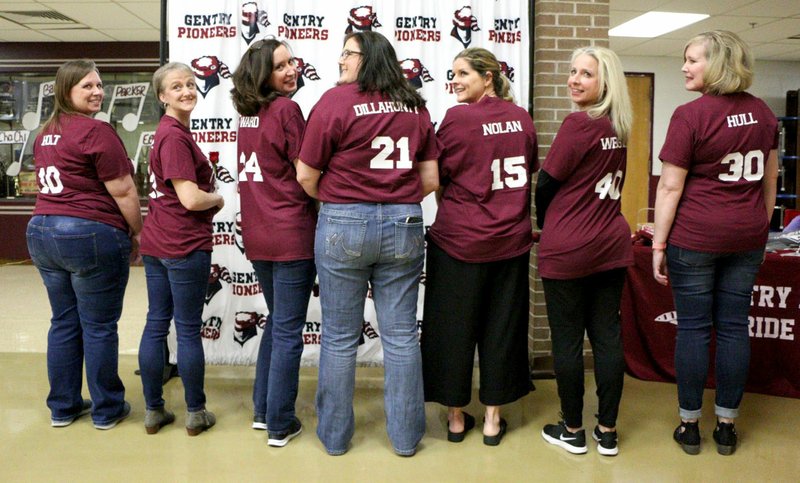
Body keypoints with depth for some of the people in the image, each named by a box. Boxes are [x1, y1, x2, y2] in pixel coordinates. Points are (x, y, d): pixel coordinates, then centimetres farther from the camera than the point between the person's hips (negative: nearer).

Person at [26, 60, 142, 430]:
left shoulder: (45, 133, 14)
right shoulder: (97, 131, -13)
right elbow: (123, 191, -15)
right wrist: (138, 233, -3)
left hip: (41, 232, 8)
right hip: (91, 235, -8)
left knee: (64, 322, 16)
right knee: (99, 327, 3)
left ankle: (62, 407, 26)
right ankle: (106, 410, 16)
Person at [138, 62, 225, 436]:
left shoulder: (170, 131, 13)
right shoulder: (175, 136, -17)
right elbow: (190, 199, -21)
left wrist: (208, 194, 9)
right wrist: (219, 199, -3)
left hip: (156, 243, 9)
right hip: (185, 244, -9)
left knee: (155, 325, 12)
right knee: (189, 329, 2)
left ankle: (153, 411, 23)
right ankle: (195, 413, 16)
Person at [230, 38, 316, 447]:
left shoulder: (248, 114, 11)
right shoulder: (286, 109, -12)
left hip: (256, 236, 8)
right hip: (292, 235, -8)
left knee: (276, 321, 22)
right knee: (288, 331, 2)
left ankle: (262, 410, 29)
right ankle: (280, 425, 12)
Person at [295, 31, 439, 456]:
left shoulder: (336, 100, -6)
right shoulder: (414, 106, 6)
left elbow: (305, 175, -6)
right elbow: (430, 179, 7)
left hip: (344, 226, -3)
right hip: (403, 226, 3)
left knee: (340, 338, 9)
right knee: (401, 336, 10)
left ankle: (334, 436, 23)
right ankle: (405, 436, 21)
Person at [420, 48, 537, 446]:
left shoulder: (458, 117, -12)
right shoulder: (521, 117, 3)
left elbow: (439, 178, -5)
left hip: (459, 238, -4)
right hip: (511, 239, 4)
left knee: (453, 328, 10)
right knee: (502, 327, 12)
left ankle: (456, 417, 22)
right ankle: (493, 420, 22)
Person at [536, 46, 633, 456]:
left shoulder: (579, 124, -14)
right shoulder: (619, 128, 9)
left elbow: (546, 183, -10)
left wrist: (544, 225, 8)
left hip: (568, 250, -7)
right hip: (612, 244, 7)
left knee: (567, 339, 4)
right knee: (607, 335, 10)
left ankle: (572, 431, 17)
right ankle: (607, 431, 19)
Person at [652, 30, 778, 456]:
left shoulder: (690, 115, -11)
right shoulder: (762, 113, 8)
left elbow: (670, 187, -12)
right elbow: (770, 181, 14)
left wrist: (658, 245, -6)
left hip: (694, 236, -5)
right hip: (748, 236, 5)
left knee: (693, 328, 4)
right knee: (734, 326, 9)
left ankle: (689, 425, 14)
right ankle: (726, 426, 19)